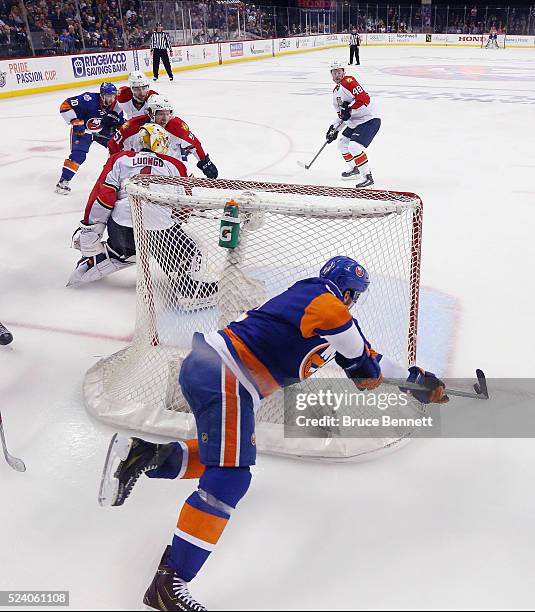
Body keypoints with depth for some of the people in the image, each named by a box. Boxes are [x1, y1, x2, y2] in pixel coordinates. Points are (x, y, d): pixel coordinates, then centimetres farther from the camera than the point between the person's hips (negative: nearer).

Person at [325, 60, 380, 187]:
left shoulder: (349, 82, -13)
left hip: (370, 120, -10)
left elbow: (364, 99, -24)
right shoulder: (336, 93, 17)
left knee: (354, 147, -23)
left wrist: (349, 109, -23)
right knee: (342, 144, 18)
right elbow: (342, 116, 23)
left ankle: (368, 176, -17)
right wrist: (335, 129, 13)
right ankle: (355, 169, 35)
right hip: (355, 123, 10)